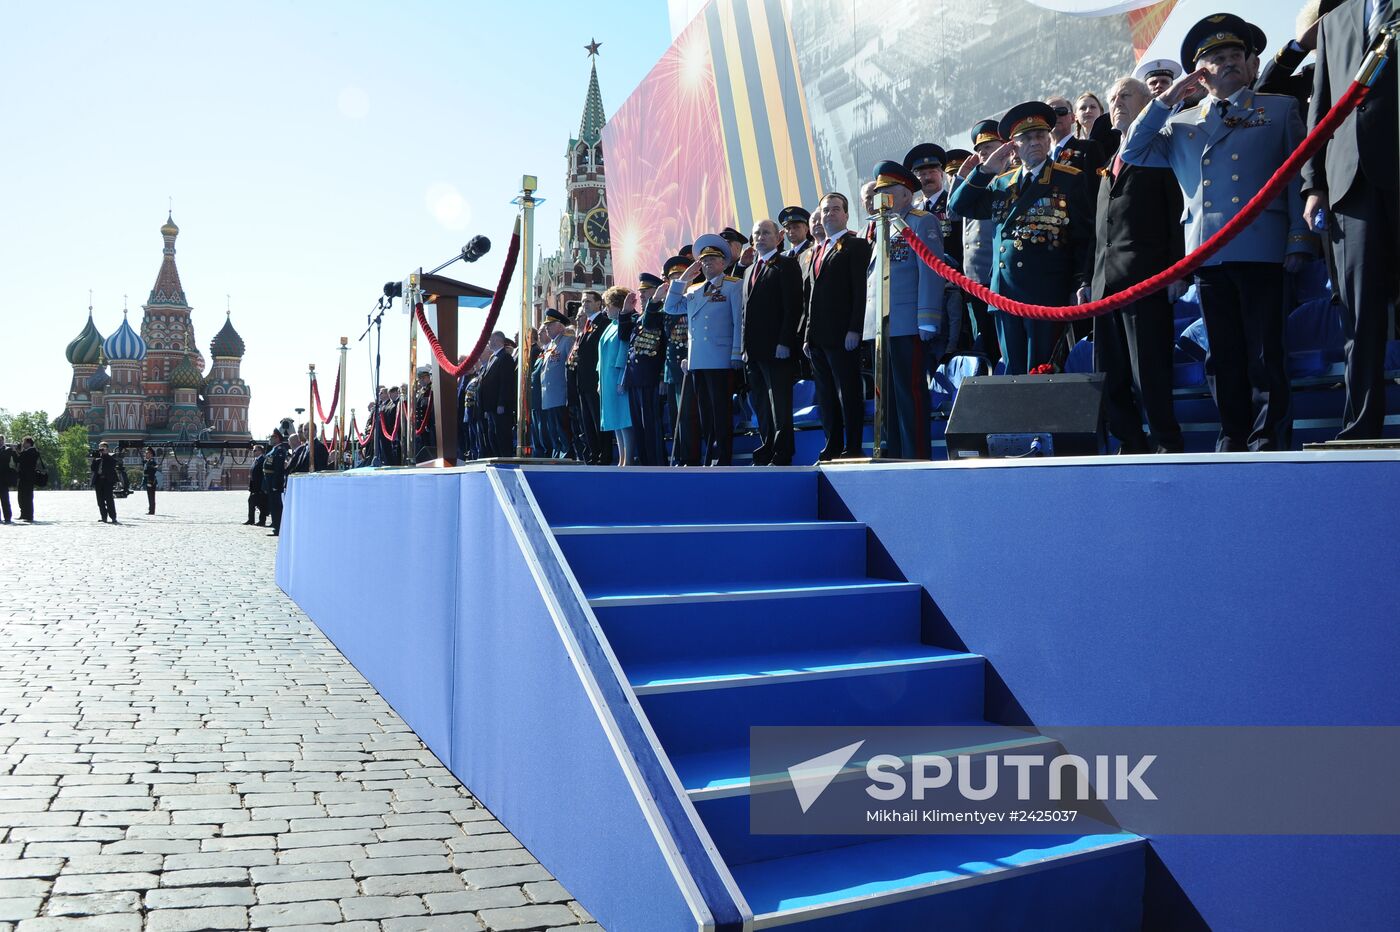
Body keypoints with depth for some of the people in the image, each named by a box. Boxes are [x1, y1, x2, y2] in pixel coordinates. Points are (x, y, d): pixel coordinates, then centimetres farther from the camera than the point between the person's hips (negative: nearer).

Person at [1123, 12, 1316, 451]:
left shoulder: (1280, 109, 14)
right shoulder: (1181, 123, 19)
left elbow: (1299, 176, 7)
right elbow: (1133, 153, 11)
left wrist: (1299, 240, -3)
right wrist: (1165, 100, 7)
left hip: (1261, 246, -2)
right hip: (1207, 250, 3)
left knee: (1264, 350, -4)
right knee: (1222, 353, 5)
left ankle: (1268, 437, 2)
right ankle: (1233, 436, 12)